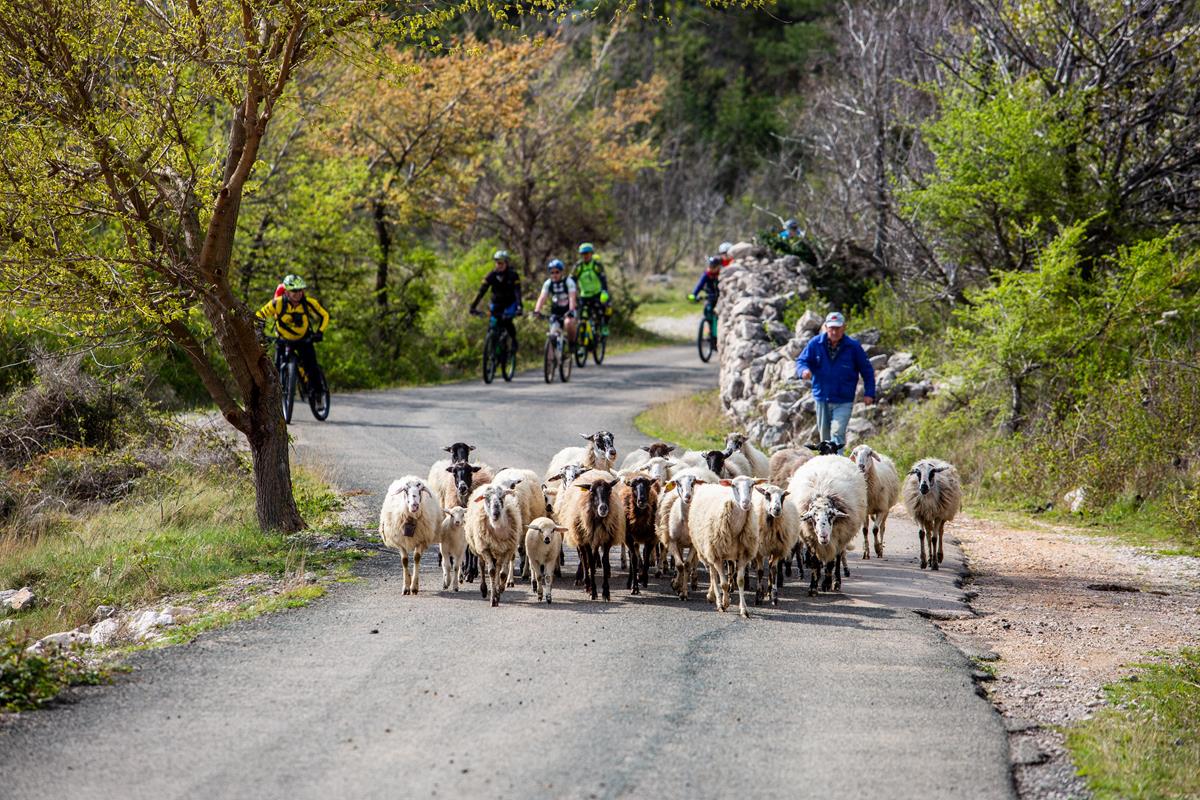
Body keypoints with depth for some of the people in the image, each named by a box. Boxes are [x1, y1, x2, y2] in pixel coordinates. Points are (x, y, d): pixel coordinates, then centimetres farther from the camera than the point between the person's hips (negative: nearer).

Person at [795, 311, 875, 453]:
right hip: (822, 399, 3)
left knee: (837, 434, -20)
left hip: (844, 401, -3)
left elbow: (867, 370, 2)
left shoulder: (853, 347, -6)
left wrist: (869, 393, -3)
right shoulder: (815, 344, -3)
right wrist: (804, 370, -23)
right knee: (825, 437, 14)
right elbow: (801, 360, 1)